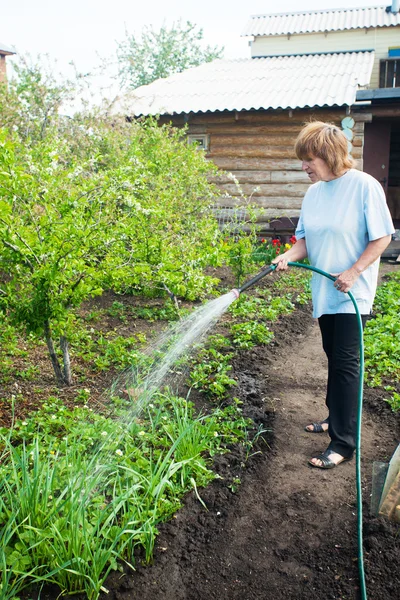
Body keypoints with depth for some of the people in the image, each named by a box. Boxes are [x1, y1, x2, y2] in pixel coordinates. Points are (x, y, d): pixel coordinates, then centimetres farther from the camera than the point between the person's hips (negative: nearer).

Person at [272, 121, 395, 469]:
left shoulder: (365, 186, -13)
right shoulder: (314, 193, 7)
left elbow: (382, 237, -11)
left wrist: (353, 273, -19)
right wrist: (289, 256, -9)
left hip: (352, 294, -6)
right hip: (324, 292, 7)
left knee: (345, 362, -6)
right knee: (335, 358, 17)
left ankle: (343, 443, 1)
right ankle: (336, 418, 33)